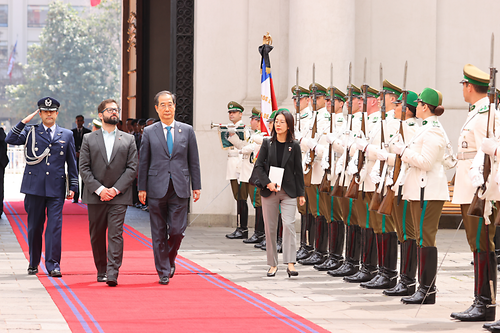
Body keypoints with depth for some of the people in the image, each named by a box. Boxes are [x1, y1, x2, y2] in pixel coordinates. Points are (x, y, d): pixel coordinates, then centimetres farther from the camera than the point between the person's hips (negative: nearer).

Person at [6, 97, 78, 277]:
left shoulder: (67, 135, 10)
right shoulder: (31, 132, 7)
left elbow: (72, 163, 12)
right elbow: (10, 139, -9)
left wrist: (73, 187, 7)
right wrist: (25, 121, -10)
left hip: (56, 188, 0)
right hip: (34, 187, 0)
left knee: (55, 226, -6)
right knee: (34, 227, 7)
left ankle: (53, 264, -4)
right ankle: (33, 263, 20)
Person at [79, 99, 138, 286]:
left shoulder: (128, 140, 9)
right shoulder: (89, 139, 8)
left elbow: (132, 168, 2)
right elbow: (84, 169, 1)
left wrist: (116, 189, -9)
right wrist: (99, 189, -11)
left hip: (119, 196, -1)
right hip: (95, 196, 1)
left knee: (115, 235, -11)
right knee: (97, 236, 7)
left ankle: (112, 274, -15)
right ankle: (101, 271, 22)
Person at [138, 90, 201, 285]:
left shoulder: (187, 130, 7)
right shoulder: (149, 132, 5)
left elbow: (194, 161, 9)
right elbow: (143, 162, 6)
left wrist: (196, 186, 5)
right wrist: (142, 188, 1)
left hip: (179, 188, 0)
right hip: (157, 188, 0)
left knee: (177, 230, -4)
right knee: (159, 233, 2)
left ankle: (170, 259, 23)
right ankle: (163, 271, 11)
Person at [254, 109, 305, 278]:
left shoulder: (294, 146, 2)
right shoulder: (267, 143, 5)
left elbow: (298, 170, 4)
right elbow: (259, 165, 3)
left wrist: (301, 193, 2)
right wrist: (268, 183, -11)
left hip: (288, 191, -2)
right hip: (269, 191, 2)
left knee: (289, 224, -15)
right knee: (270, 227, 5)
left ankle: (290, 264, -16)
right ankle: (273, 264, 15)